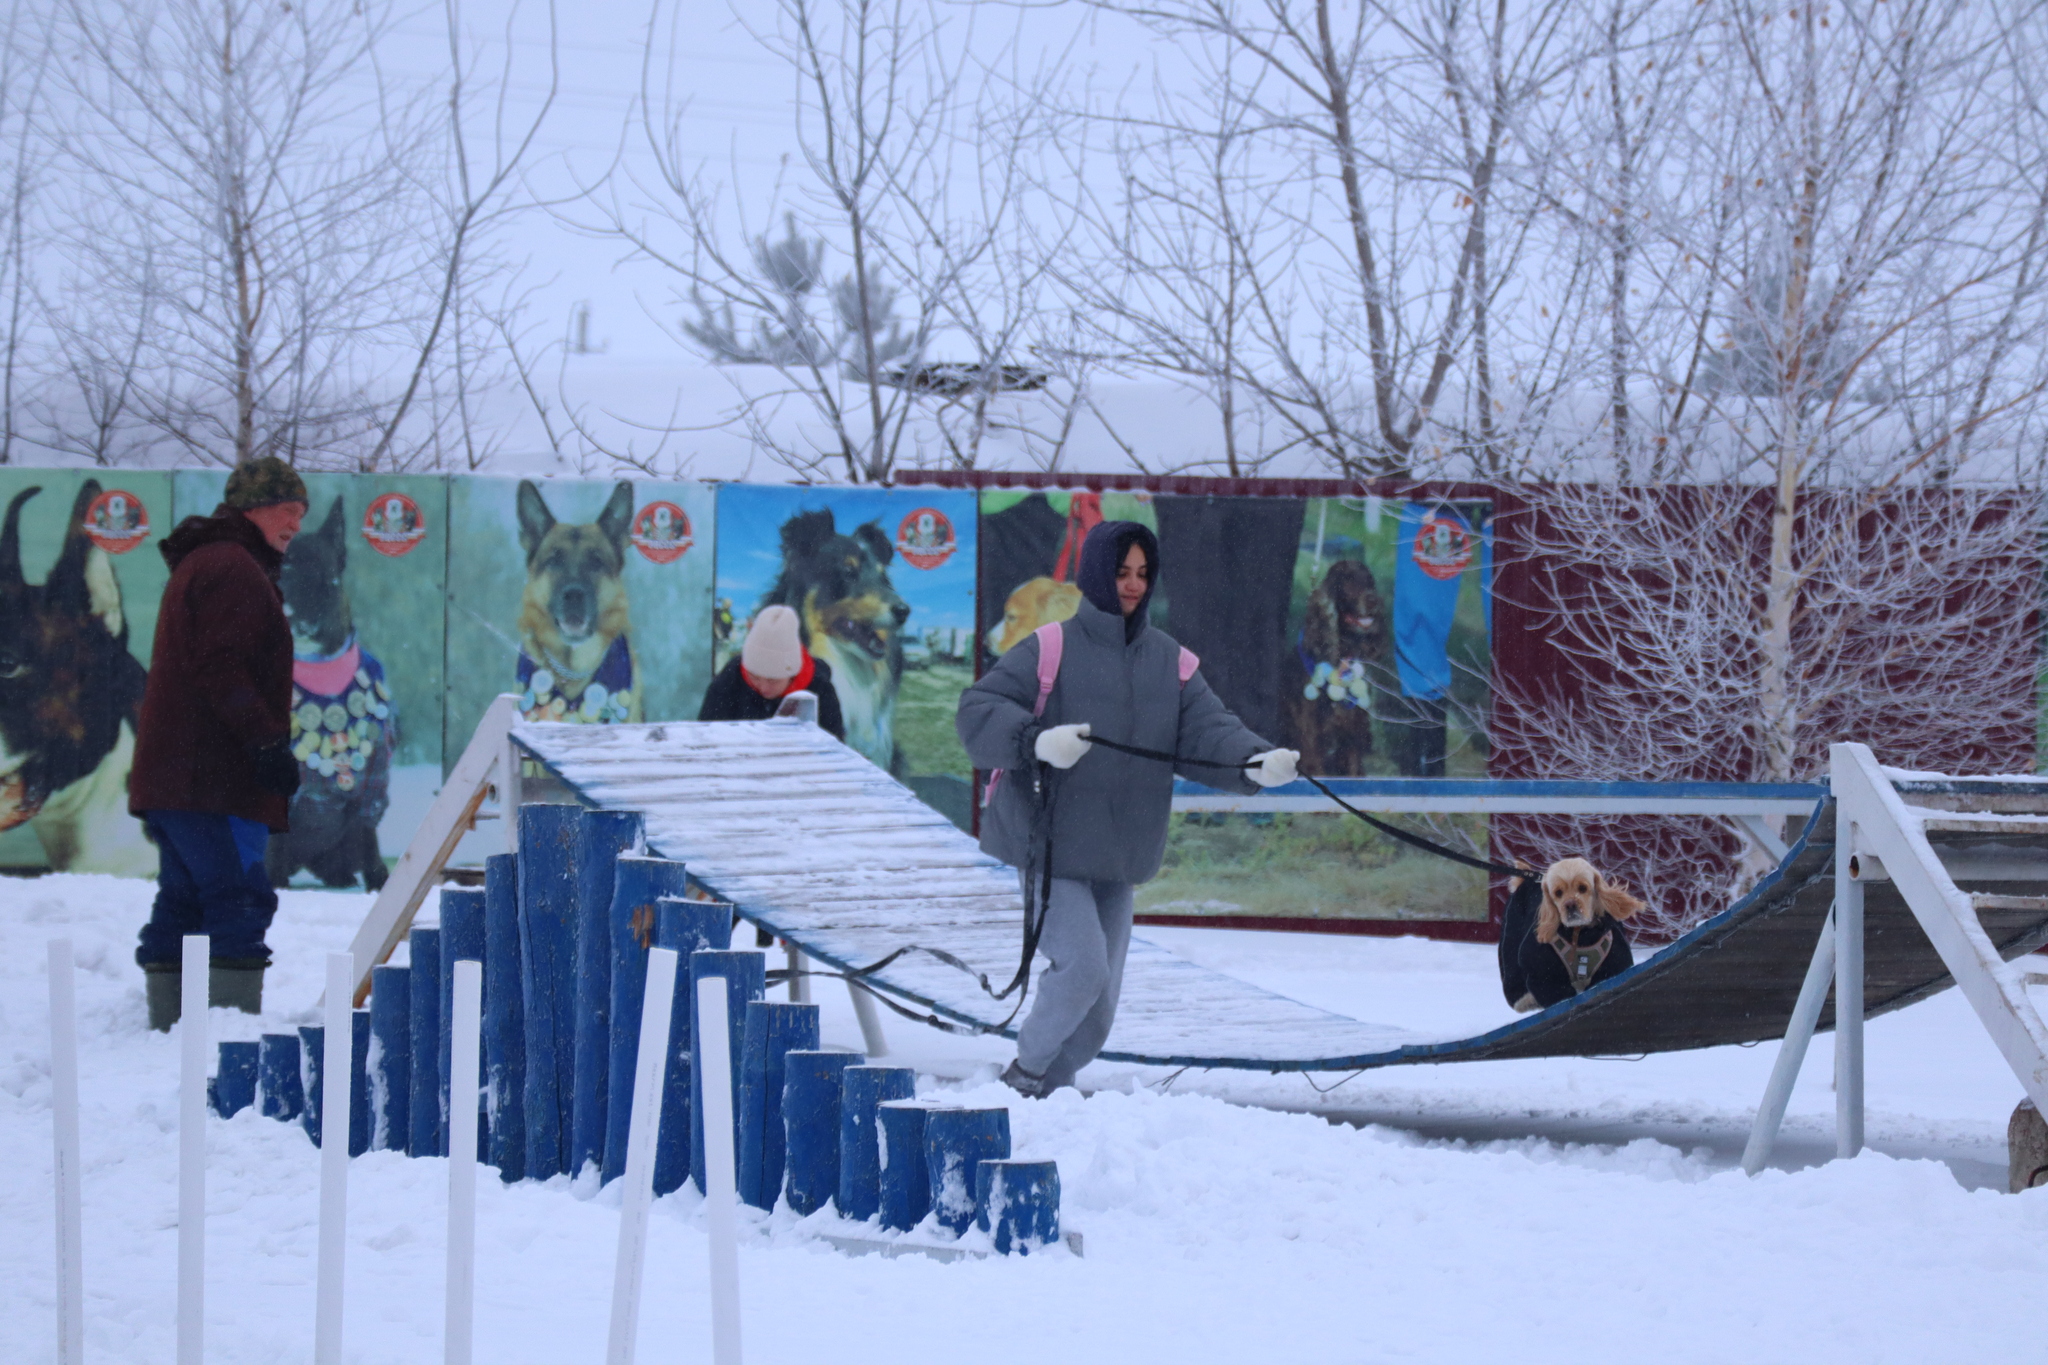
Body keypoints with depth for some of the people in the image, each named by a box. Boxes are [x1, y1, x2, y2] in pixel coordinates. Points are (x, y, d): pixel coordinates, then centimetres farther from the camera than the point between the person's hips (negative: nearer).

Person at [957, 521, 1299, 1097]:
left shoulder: (1170, 661, 7)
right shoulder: (1050, 650, -8)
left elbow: (1206, 731, -3)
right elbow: (978, 712, -15)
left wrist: (1255, 760, -24)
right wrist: (1038, 741, -33)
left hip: (1118, 859, 6)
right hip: (1050, 847, -6)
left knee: (1099, 1003, 9)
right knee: (1083, 967, -17)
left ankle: (1047, 1092, 25)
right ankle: (1027, 1067, 4)